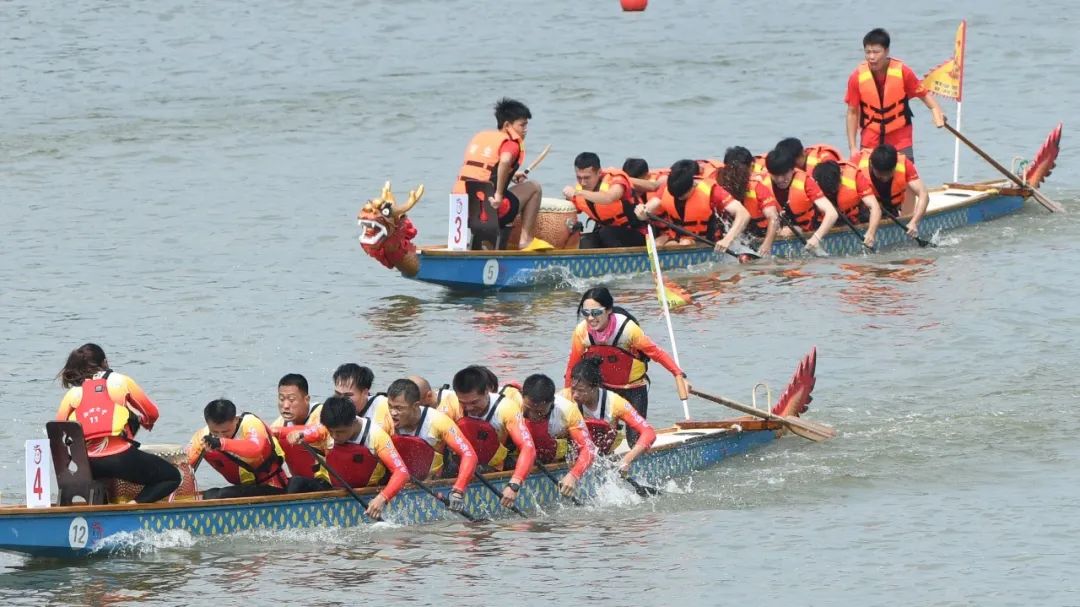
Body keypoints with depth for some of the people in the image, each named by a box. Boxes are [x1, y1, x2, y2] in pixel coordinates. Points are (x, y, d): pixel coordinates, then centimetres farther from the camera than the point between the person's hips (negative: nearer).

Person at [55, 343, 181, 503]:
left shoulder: (73, 394, 11)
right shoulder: (121, 382, 6)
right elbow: (152, 413, 14)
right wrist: (146, 423, 38)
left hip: (88, 465, 4)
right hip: (120, 457, -4)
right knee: (172, 477, 7)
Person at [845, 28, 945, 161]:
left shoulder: (902, 72, -12)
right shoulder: (857, 77, -11)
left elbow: (923, 93, -1)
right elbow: (852, 113, -3)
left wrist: (936, 110, -22)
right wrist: (853, 147, -4)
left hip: (901, 141, -1)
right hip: (870, 143, 1)